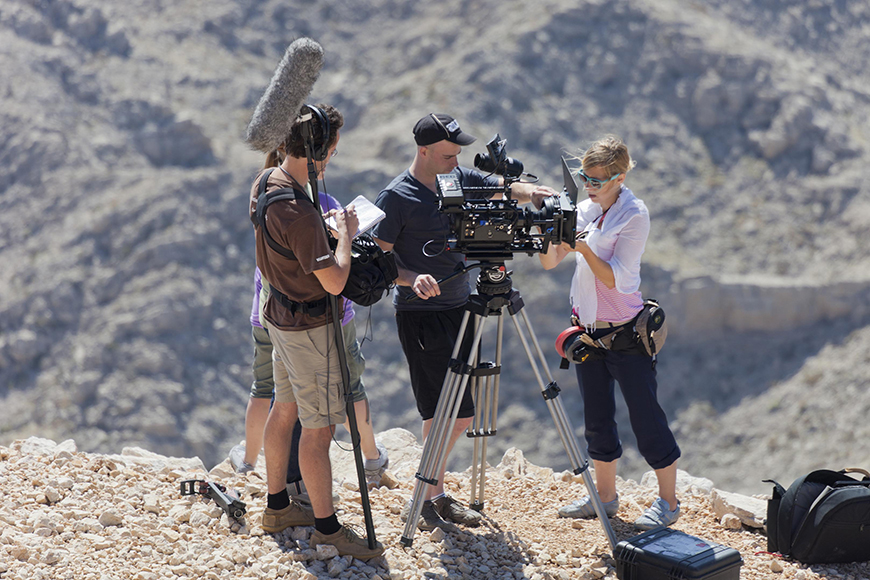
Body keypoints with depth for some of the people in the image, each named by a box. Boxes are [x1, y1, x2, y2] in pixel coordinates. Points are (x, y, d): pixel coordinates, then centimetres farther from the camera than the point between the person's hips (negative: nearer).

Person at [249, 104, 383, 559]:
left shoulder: (265, 182, 0)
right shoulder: (298, 211, -29)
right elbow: (334, 281, -27)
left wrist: (329, 229, 8)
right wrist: (345, 233, -12)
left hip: (281, 314, 10)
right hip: (310, 326, -10)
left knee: (285, 408, 20)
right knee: (318, 428, -1)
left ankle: (277, 506, 33)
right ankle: (327, 528, 8)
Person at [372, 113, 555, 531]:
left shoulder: (460, 178, 8)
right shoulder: (396, 197, -12)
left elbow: (503, 188, 9)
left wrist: (532, 193, -14)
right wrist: (412, 279, -28)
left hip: (459, 309, 7)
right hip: (420, 314, -7)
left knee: (457, 413, 11)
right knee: (451, 412, -8)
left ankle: (434, 495, 24)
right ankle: (427, 500, 5)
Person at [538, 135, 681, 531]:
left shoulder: (634, 215, -12)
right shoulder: (584, 210, 6)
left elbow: (617, 279, -18)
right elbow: (549, 263, 4)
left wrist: (583, 248, -27)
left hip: (625, 333, -6)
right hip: (587, 330, 6)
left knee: (645, 416, -1)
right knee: (597, 418, 12)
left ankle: (668, 501, 10)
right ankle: (605, 496, 25)